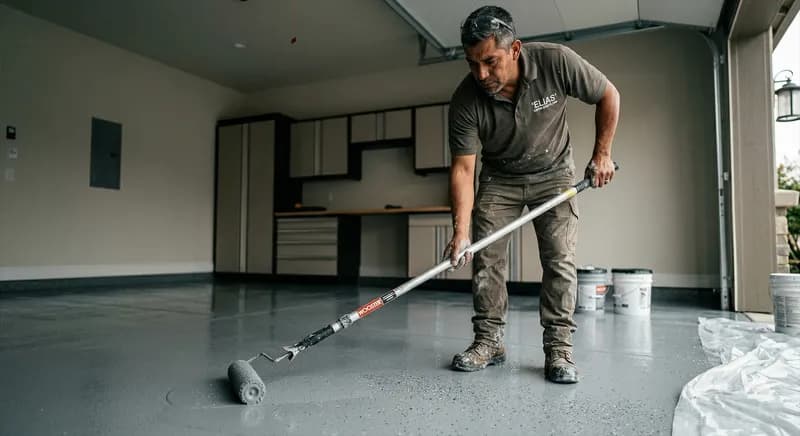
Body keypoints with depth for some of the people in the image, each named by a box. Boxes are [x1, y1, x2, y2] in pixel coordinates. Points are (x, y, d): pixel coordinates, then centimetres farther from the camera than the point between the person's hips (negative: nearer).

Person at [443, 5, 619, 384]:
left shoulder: (556, 62, -26)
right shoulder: (465, 100, -25)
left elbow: (608, 96, -9)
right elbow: (463, 168, -24)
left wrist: (601, 153, -9)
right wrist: (460, 231, -33)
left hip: (553, 173, -1)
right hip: (498, 178, 1)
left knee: (559, 258, -9)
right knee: (485, 258, -4)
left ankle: (558, 347, -1)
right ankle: (489, 341, 7)